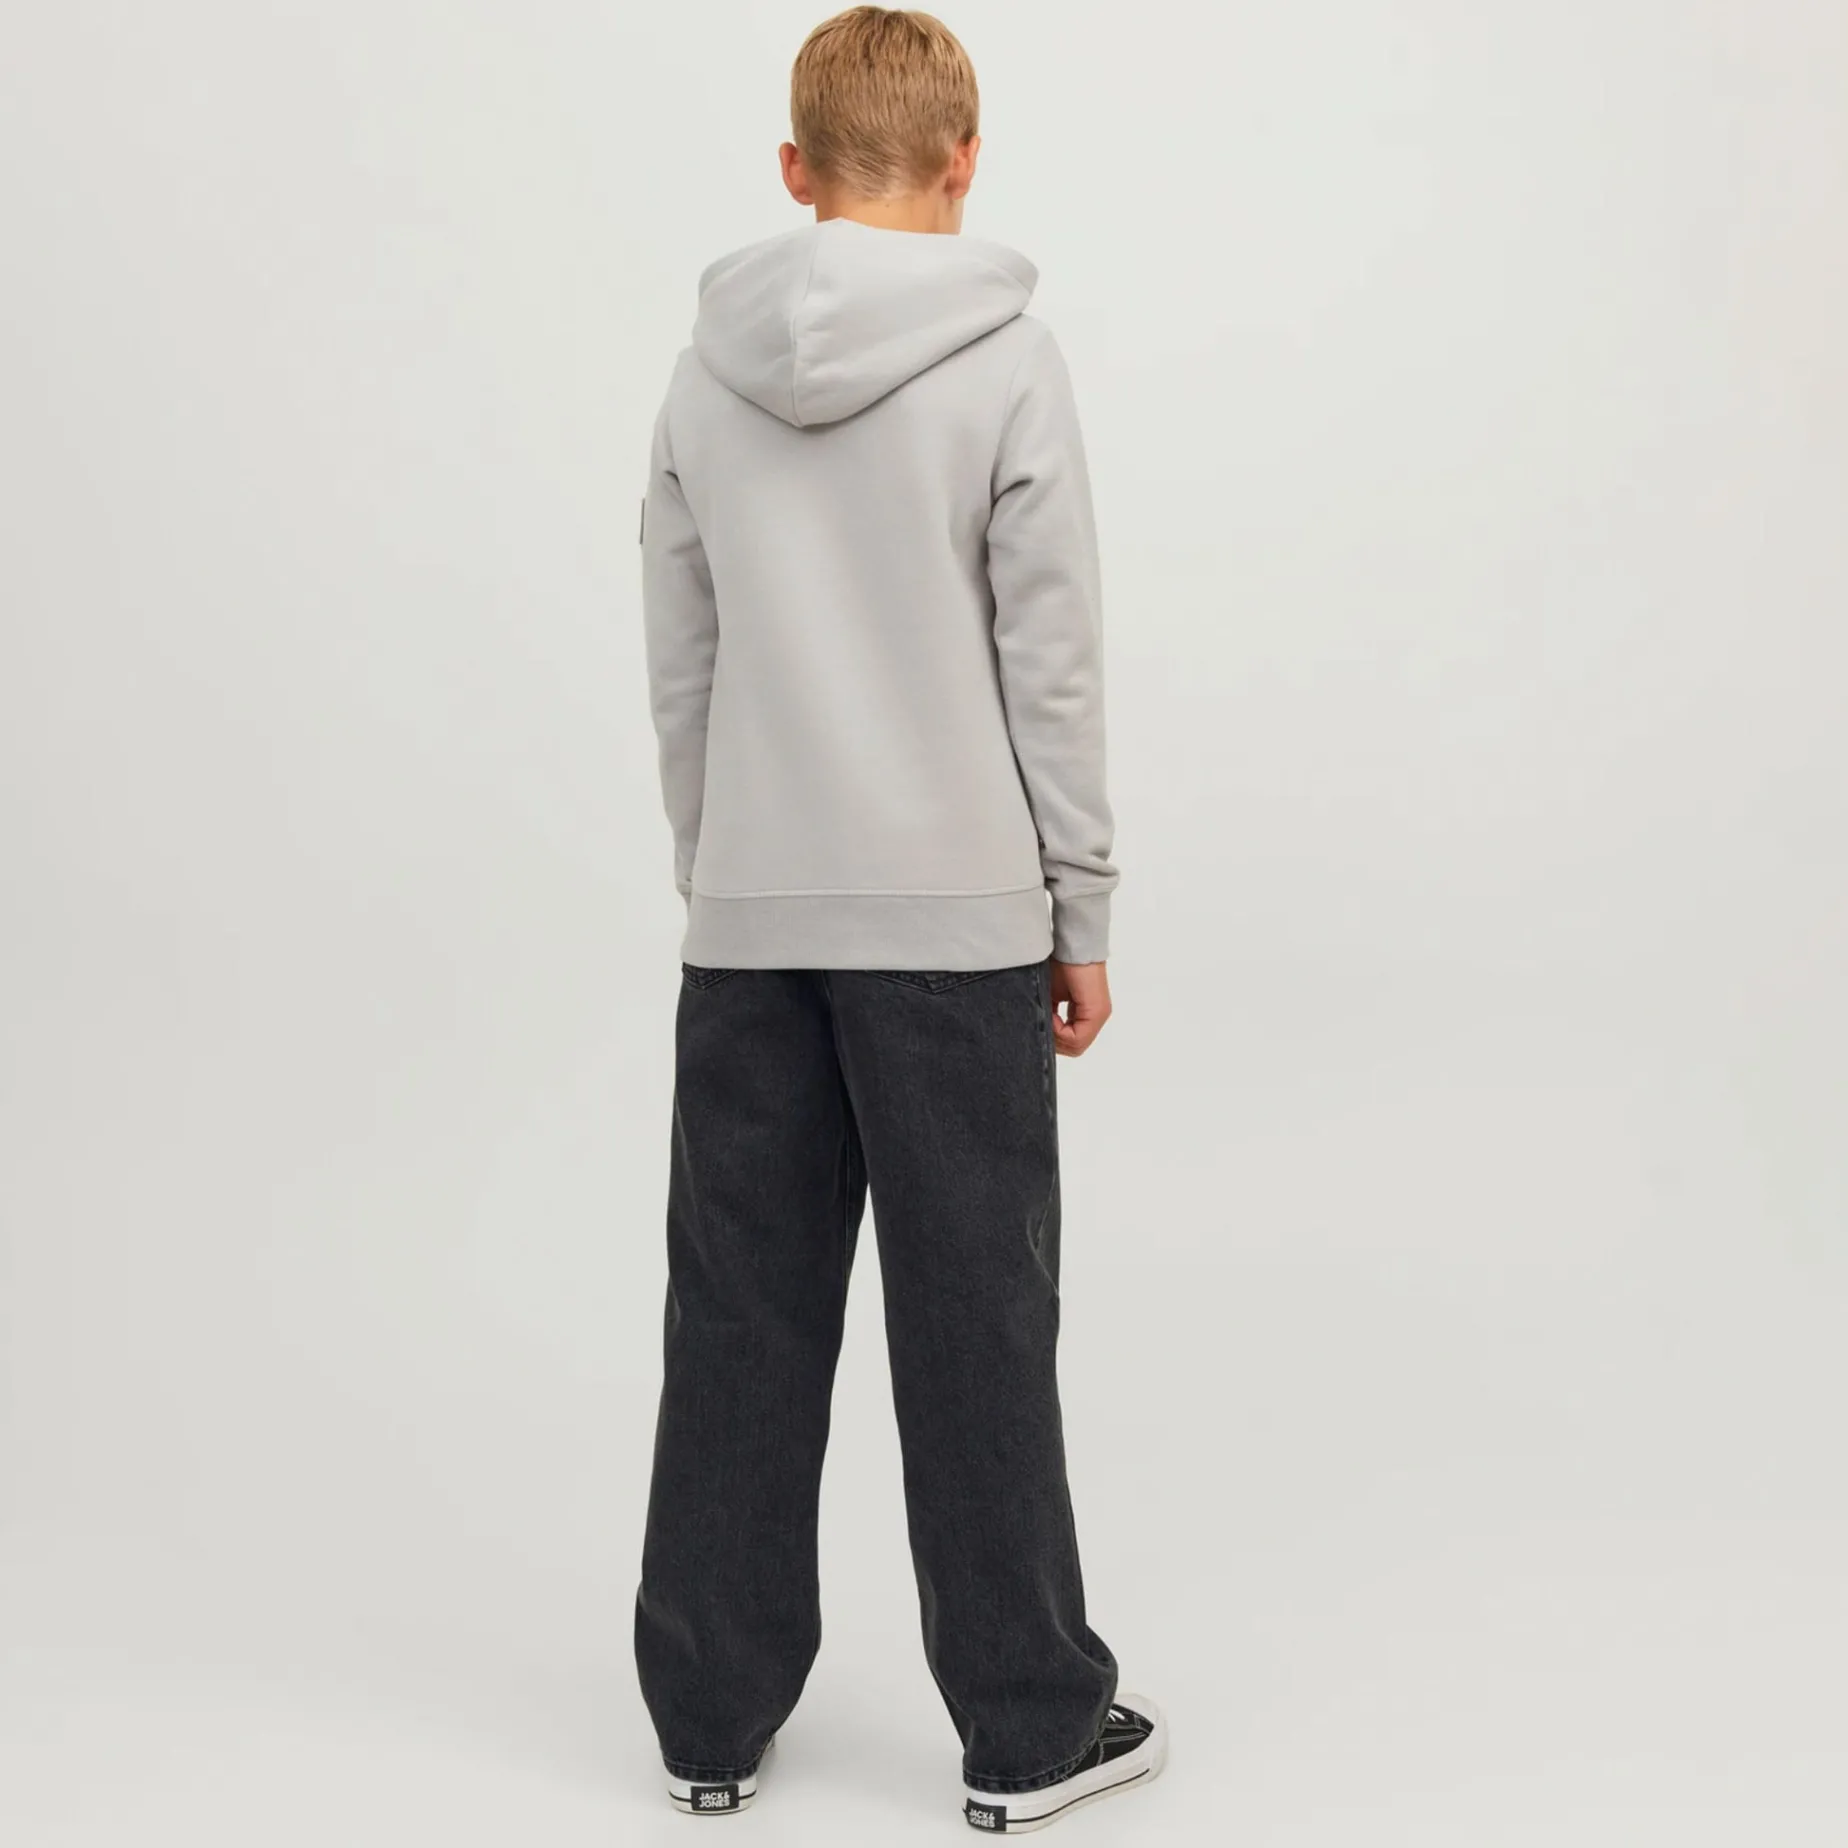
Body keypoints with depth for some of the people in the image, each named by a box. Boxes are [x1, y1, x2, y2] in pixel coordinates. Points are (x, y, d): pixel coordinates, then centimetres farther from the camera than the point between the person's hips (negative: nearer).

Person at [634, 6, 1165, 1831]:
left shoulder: (705, 372, 6)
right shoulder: (1007, 365, -7)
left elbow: (677, 670, 9)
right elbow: (1052, 669, -7)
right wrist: (1083, 914, 1)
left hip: (749, 923, 4)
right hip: (955, 919, -3)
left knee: (742, 1320, 10)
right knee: (978, 1325, 4)